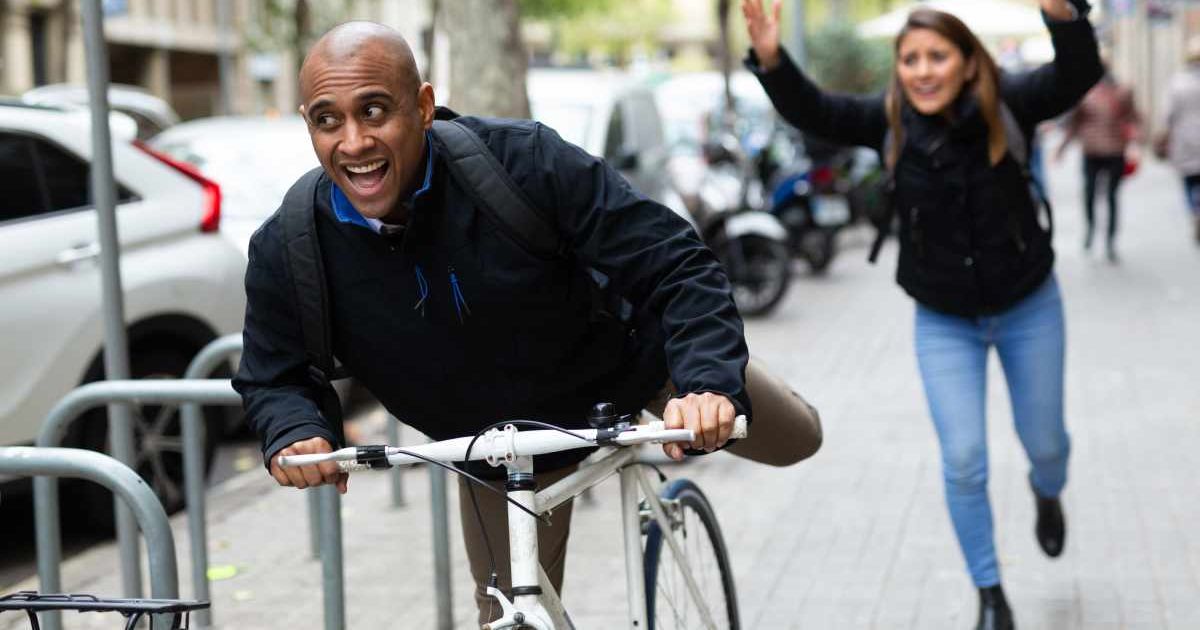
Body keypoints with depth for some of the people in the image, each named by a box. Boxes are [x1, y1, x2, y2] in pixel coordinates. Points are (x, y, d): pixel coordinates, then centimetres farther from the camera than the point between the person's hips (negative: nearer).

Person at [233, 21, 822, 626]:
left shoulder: (525, 161, -35)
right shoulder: (285, 251, -26)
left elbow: (675, 262, -31)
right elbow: (271, 375, -8)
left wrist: (709, 382, -47)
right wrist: (293, 432, -32)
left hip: (625, 365, -1)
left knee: (793, 438, 13)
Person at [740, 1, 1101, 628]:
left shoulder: (1005, 106, -18)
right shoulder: (889, 120, -14)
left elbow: (1076, 75, -33)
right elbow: (812, 110, -26)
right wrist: (770, 58, -46)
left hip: (1028, 308, 0)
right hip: (944, 322, 0)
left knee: (1044, 441, 17)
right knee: (963, 461, -3)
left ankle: (1047, 494, 55)